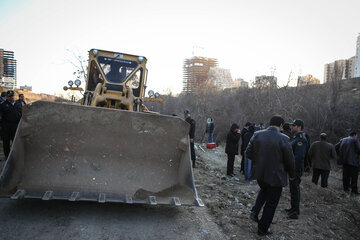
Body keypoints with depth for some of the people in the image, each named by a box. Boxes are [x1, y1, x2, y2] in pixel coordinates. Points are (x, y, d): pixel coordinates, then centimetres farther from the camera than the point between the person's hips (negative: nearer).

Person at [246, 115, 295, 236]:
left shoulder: (257, 135, -8)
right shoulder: (283, 139, -19)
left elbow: (248, 153, -3)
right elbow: (289, 160, -11)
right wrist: (291, 175, 7)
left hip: (259, 173, 4)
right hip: (275, 176, -4)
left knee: (264, 190, 34)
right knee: (271, 203, 13)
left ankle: (255, 212, 21)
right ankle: (263, 229, 26)